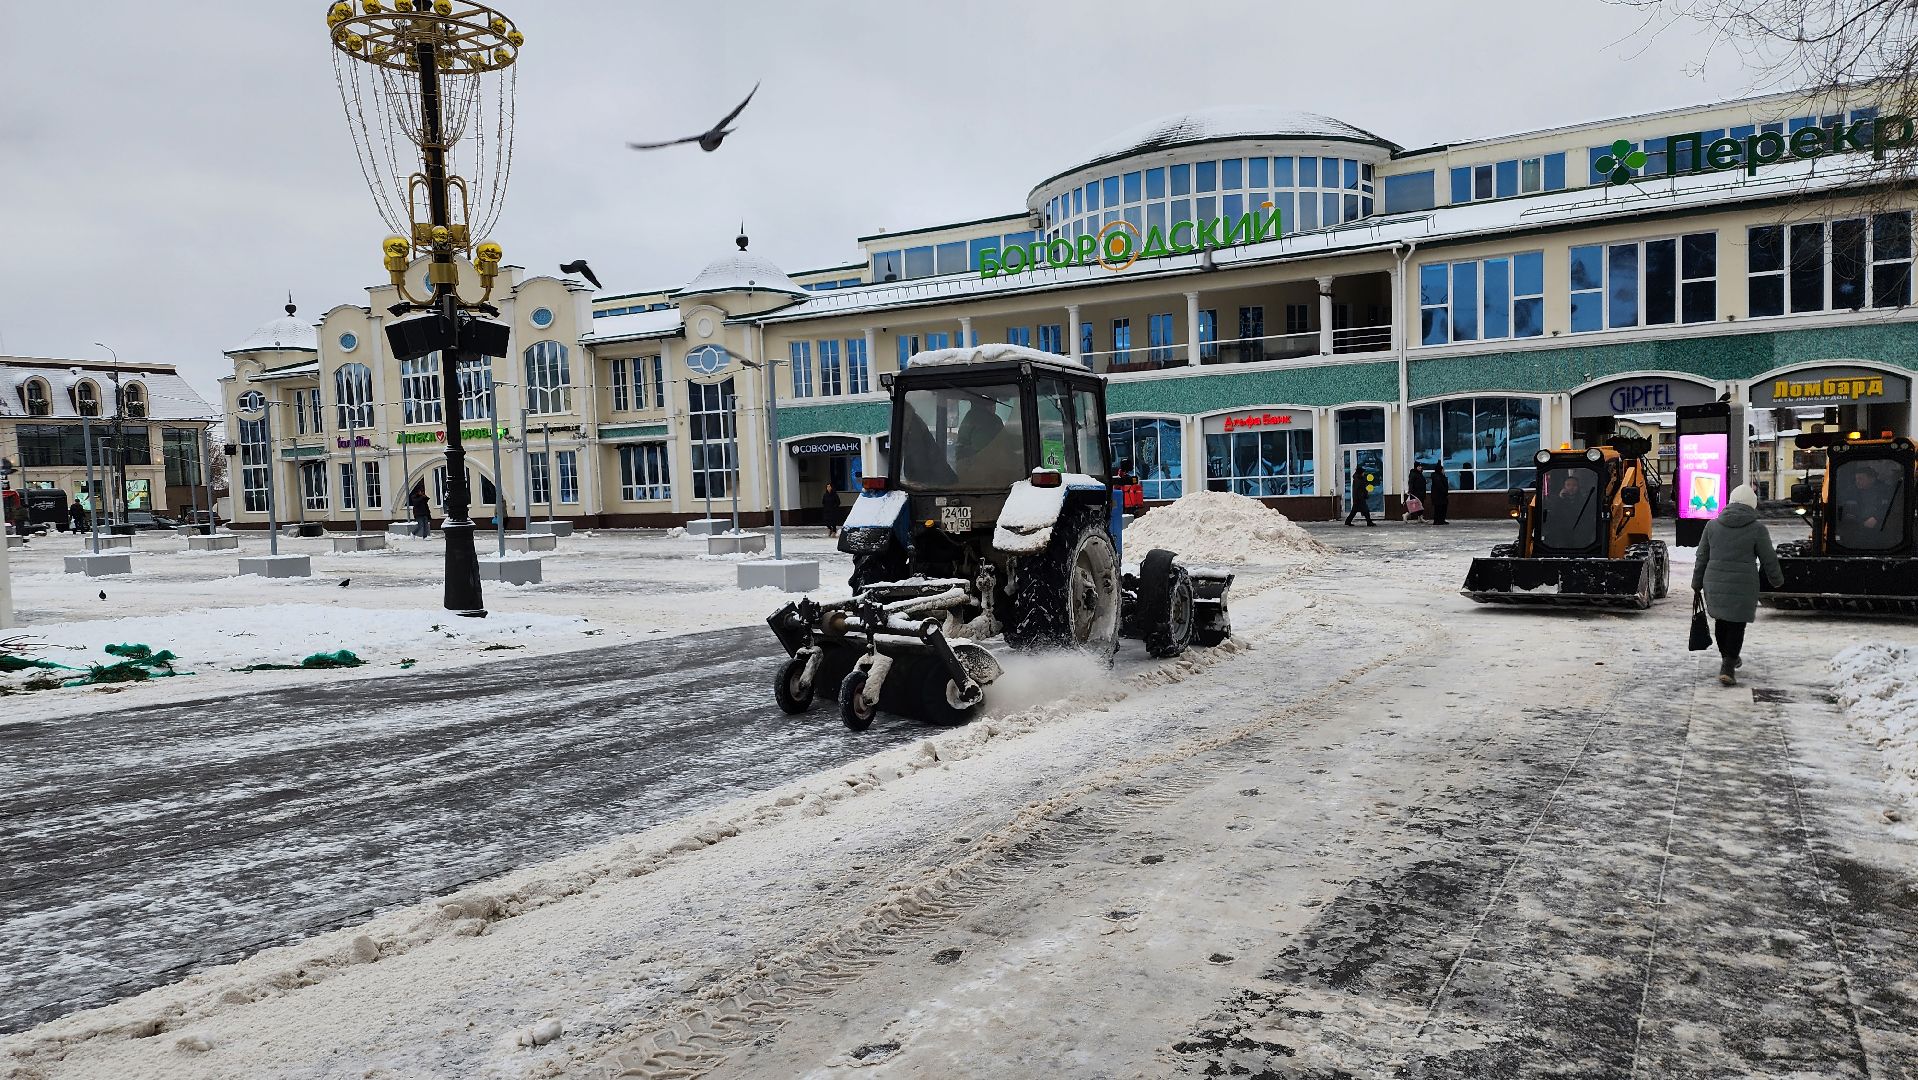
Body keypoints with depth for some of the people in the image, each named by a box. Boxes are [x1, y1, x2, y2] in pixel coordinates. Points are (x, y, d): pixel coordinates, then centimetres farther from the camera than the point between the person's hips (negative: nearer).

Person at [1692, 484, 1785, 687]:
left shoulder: (1713, 525, 3)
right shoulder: (1757, 529, -7)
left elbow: (1701, 559, 7)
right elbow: (1769, 560, -1)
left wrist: (1697, 585, 15)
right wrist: (1777, 580, 17)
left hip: (1714, 585, 3)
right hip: (1742, 588, -3)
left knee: (1722, 621, 19)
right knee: (1736, 625, 5)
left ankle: (1728, 658, 36)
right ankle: (1727, 668, -3)